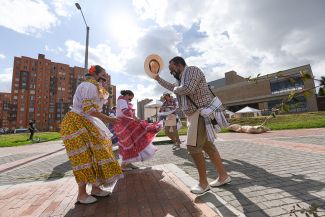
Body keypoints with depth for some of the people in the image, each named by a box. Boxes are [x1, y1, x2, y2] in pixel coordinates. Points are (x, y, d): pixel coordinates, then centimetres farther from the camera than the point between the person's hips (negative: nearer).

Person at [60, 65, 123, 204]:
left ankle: (95, 188, 14)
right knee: (83, 157, -7)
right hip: (75, 123, -9)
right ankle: (82, 195, 6)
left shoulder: (93, 87, 20)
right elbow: (89, 109, -22)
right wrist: (109, 119, -20)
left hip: (84, 123, 9)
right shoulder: (90, 86, -11)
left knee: (95, 153, 5)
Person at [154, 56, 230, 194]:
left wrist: (176, 90, -6)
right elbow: (172, 87, 40)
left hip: (201, 113, -10)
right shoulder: (180, 78, 21)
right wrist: (158, 79, 42)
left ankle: (203, 183, 7)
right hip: (194, 115, 10)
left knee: (193, 146, -9)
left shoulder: (192, 70, -7)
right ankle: (223, 176, 25)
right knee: (207, 146, 12)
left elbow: (189, 89, -25)